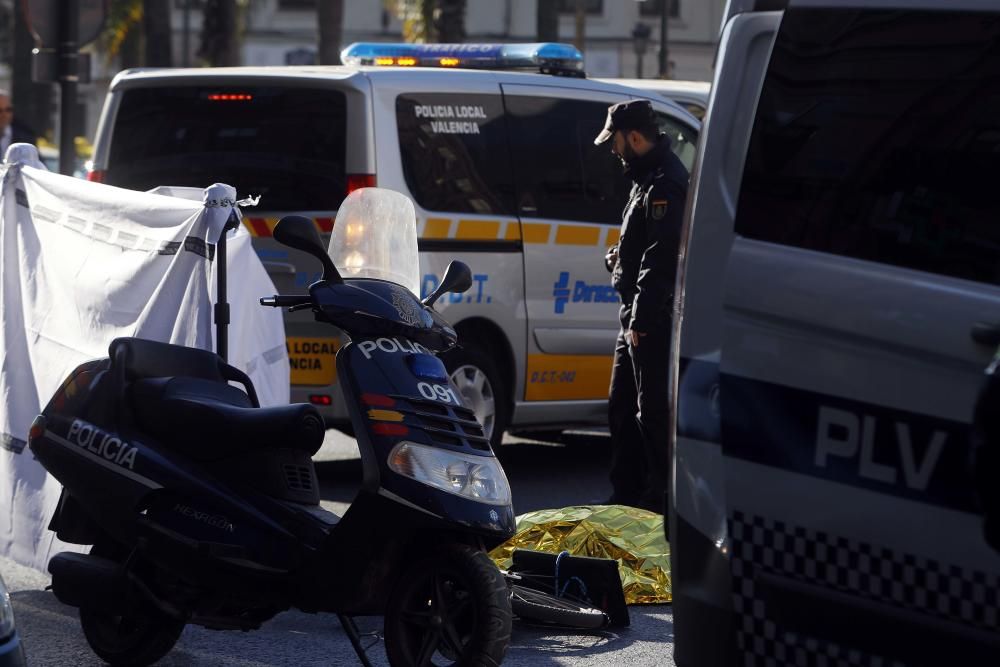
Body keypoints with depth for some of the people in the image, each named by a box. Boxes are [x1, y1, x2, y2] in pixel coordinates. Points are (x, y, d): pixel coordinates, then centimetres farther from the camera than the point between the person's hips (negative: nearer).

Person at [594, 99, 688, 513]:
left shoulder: (665, 186, -18)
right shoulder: (648, 178, 17)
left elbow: (660, 261, -24)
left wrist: (642, 319, -24)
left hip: (653, 319, -11)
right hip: (639, 317, 11)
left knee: (653, 411, -7)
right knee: (622, 408, 17)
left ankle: (659, 498, -2)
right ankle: (627, 495, 25)